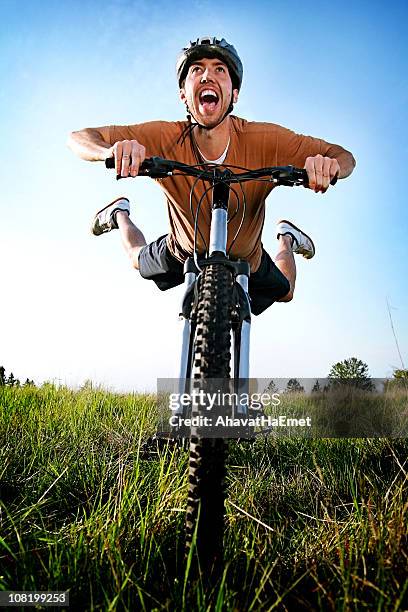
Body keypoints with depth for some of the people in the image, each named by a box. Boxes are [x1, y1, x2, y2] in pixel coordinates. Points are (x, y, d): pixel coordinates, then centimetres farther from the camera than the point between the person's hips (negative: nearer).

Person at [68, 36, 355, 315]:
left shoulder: (265, 140, -33)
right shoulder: (164, 138, -32)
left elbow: (345, 157, -25)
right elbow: (79, 138, -28)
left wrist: (328, 165, -51)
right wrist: (111, 152, -52)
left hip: (247, 261, 1)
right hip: (183, 253, 0)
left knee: (284, 292, 28)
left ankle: (287, 237, 53)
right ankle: (120, 213, 54)